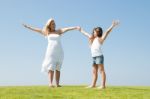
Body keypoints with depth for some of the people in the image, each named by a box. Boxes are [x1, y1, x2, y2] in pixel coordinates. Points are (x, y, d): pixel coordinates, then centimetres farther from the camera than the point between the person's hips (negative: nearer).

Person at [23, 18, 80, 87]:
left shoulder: (59, 31, 12)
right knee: (51, 68, -13)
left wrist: (76, 27, -17)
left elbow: (67, 29, -3)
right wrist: (28, 27, 25)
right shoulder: (46, 32, 12)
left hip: (59, 52, 1)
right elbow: (37, 30, 19)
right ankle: (50, 83, -22)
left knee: (57, 69, 1)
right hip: (51, 52, -1)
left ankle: (57, 84, -1)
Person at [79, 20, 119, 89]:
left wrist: (112, 25, -20)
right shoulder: (92, 39, 19)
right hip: (94, 57, 8)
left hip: (99, 56, -8)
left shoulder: (100, 39, 0)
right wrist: (81, 30, 46)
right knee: (94, 71, 7)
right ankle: (93, 84, 9)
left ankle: (103, 85, -14)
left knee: (101, 70, -10)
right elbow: (86, 34, 33)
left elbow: (107, 32, -10)